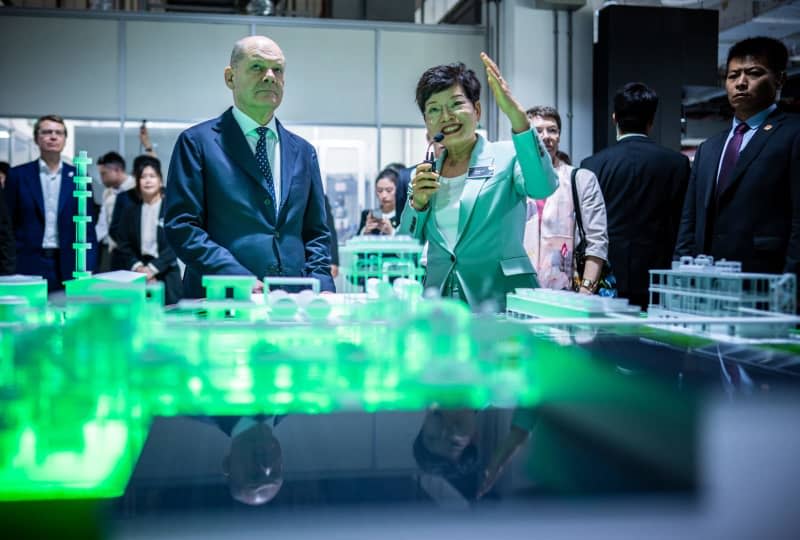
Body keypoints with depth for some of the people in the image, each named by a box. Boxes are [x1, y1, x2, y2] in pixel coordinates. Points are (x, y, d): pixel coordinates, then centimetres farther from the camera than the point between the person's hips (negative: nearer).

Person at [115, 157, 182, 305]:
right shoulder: (130, 211, 11)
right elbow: (124, 246, 7)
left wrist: (152, 268, -14)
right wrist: (138, 267, -9)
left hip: (166, 275, -3)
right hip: (138, 276, 3)